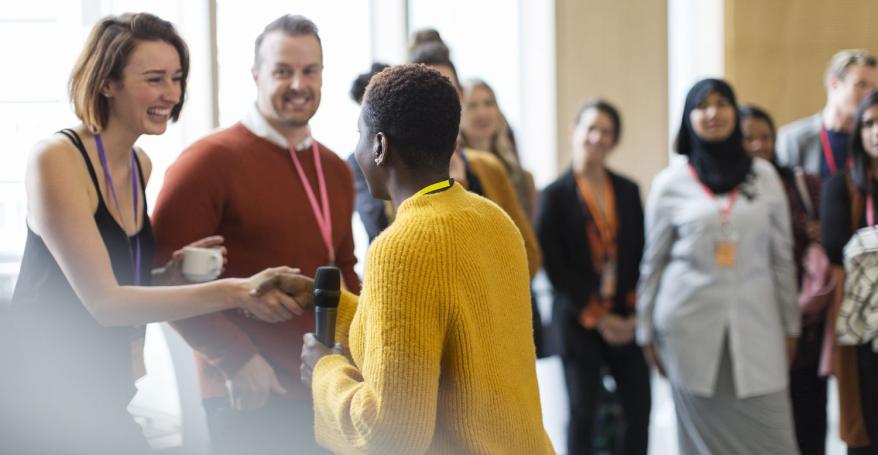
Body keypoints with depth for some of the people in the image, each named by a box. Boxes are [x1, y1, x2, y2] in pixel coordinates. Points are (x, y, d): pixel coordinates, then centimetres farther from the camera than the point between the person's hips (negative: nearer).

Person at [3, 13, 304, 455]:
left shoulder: (140, 164, 5)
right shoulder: (56, 159, -17)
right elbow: (102, 300, -23)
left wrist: (170, 276, -5)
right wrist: (235, 292, -30)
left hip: (102, 395, 7)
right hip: (41, 400, -7)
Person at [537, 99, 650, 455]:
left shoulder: (628, 191, 9)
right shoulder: (555, 195, -2)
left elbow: (642, 256, 8)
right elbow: (555, 267, -6)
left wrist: (635, 312, -4)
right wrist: (597, 317, -9)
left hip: (626, 320, 3)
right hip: (579, 320, -3)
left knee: (639, 407, 2)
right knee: (583, 414, 2)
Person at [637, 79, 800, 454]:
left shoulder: (764, 176, 6)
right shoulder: (669, 184, 2)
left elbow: (782, 256, 10)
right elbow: (652, 264, 7)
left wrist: (790, 325, 9)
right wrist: (647, 332, 6)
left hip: (755, 323, 1)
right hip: (691, 324, -1)